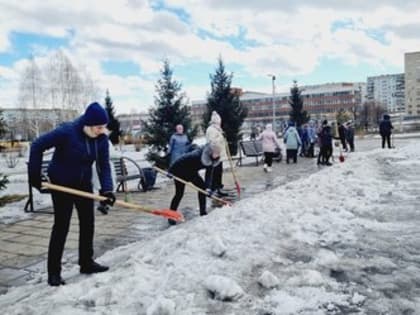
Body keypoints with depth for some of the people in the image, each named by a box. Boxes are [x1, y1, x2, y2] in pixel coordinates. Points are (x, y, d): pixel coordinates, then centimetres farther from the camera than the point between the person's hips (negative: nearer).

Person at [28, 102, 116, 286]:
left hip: (83, 183, 6)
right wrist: (35, 175, -19)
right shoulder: (67, 131, -25)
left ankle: (86, 262, 25)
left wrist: (107, 189, -22)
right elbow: (37, 146, -21)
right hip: (61, 184, -6)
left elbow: (103, 165, -8)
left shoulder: (101, 139, -9)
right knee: (61, 226, -3)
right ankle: (54, 271, 9)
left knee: (88, 223, 10)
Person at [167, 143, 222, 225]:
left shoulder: (211, 160, -14)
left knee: (202, 187, -3)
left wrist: (207, 187, -23)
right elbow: (181, 160, -30)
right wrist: (170, 171, -27)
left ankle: (203, 212, 8)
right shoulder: (196, 155, -36)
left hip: (192, 172, 7)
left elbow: (209, 175, -11)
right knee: (179, 194, -9)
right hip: (180, 172, -7)